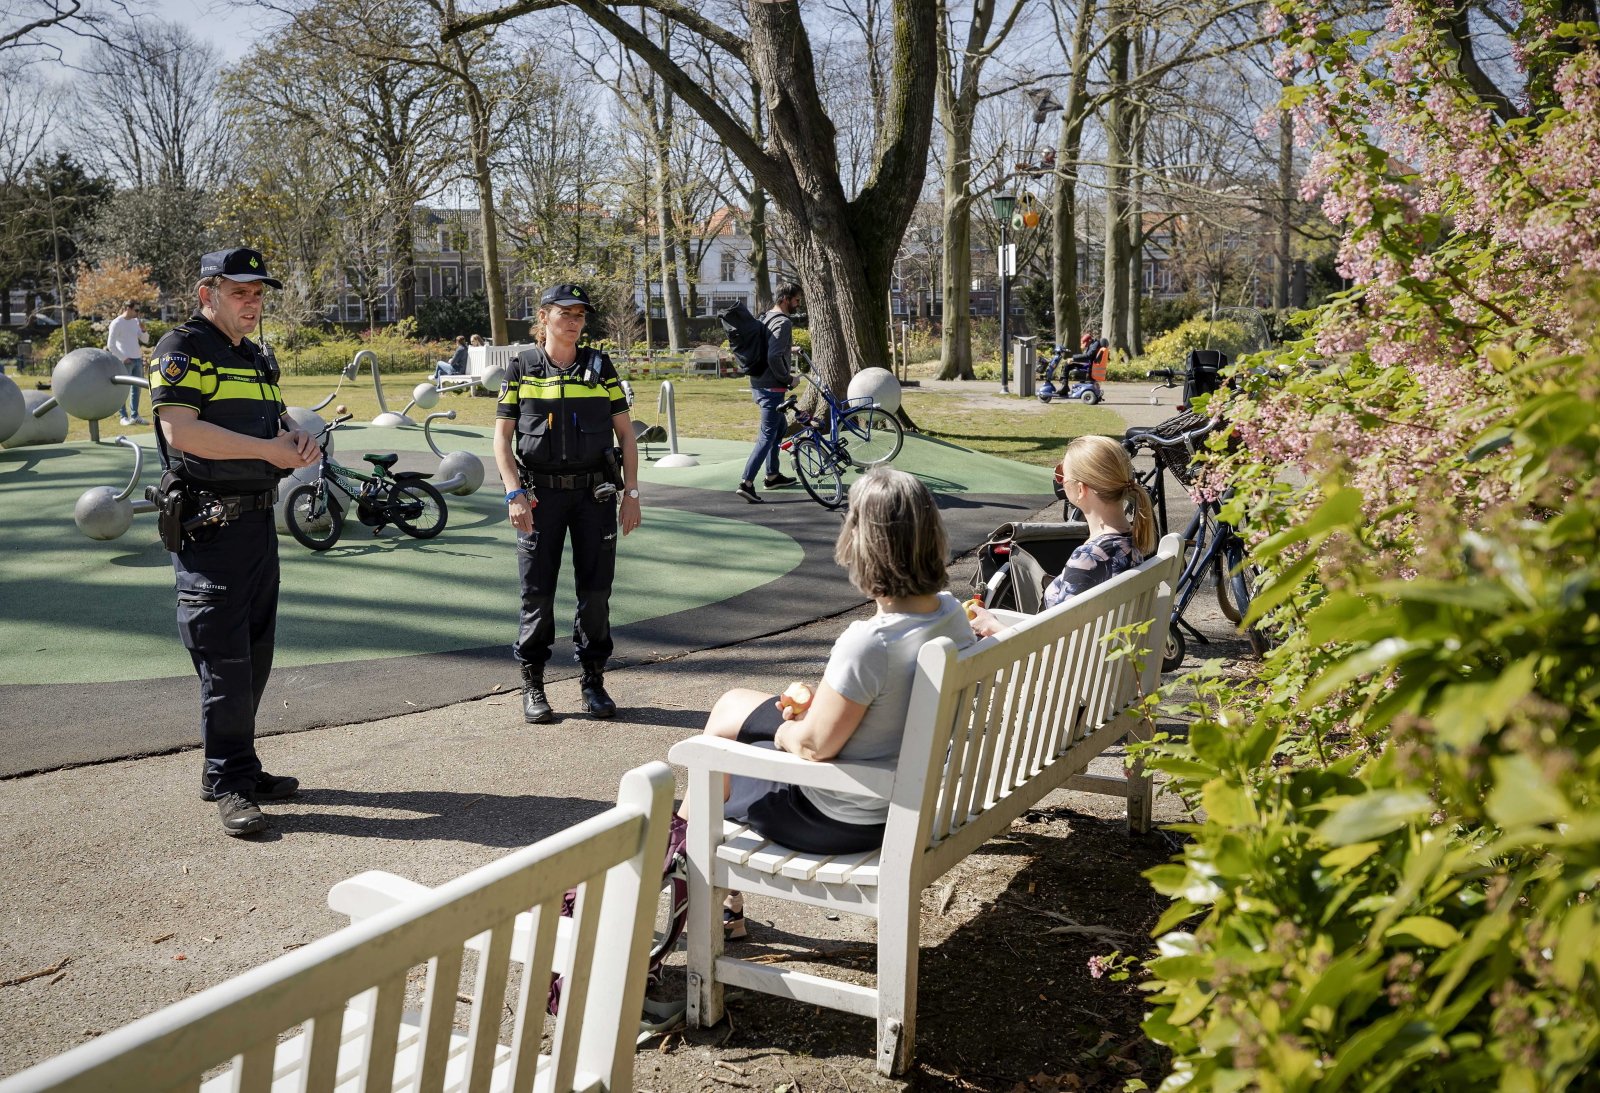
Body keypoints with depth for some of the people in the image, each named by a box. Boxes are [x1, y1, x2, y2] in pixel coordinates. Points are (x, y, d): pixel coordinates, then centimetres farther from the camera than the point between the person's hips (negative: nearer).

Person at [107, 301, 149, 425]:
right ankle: (124, 417, -1)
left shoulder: (135, 321, 12)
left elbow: (145, 340, 13)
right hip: (125, 361, -6)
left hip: (138, 359, 6)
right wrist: (122, 358, -13)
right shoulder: (116, 323, -7)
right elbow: (111, 345, -9)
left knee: (136, 388, 8)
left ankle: (134, 415, 14)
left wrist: (143, 330, -5)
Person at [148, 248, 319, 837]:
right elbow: (180, 431, -20)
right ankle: (228, 783, 1)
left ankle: (239, 766, 23)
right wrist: (269, 449, -18)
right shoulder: (182, 349, -8)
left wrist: (300, 439, -2)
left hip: (258, 519, 8)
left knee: (254, 652, 13)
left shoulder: (257, 358, 18)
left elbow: (279, 419, 23)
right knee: (223, 657, -6)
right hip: (209, 525, -8)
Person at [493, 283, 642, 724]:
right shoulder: (522, 368, 3)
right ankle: (533, 686, 14)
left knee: (596, 589, 4)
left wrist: (631, 492, 2)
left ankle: (594, 680, 17)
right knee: (537, 592, 2)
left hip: (595, 492, 1)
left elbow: (625, 433, 8)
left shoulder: (600, 366, 6)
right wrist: (515, 493, -10)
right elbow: (502, 438, 2)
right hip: (540, 493, -1)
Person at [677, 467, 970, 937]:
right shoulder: (953, 612, -9)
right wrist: (819, 705, 2)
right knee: (732, 704, 21)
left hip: (840, 820, -8)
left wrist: (786, 731, -3)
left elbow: (815, 745, -24)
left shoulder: (867, 644, -35)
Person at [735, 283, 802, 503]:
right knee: (767, 435, -9)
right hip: (772, 387, -10)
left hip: (758, 384, 10)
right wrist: (788, 379, -15)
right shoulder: (783, 323, -17)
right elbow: (774, 357, -27)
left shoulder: (765, 318, 14)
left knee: (779, 427, 25)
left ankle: (772, 476, 32)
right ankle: (746, 483, -15)